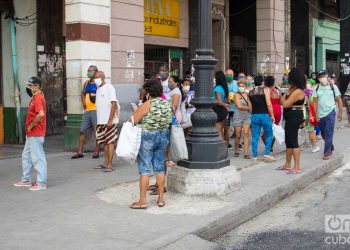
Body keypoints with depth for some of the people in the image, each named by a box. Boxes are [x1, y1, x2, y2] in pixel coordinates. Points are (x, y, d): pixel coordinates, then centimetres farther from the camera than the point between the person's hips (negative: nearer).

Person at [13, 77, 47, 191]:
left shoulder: (38, 97, -17)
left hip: (36, 134, -11)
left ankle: (41, 183, 1)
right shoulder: (35, 97, 14)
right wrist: (29, 127, 11)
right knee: (26, 156, 18)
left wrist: (31, 125, -20)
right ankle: (26, 179, 29)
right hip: (31, 133, 11)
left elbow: (41, 114, -32)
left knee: (37, 157, -5)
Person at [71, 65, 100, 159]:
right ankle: (80, 152, 11)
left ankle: (96, 151, 6)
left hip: (95, 110, -7)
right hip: (87, 110, 7)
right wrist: (83, 102, 15)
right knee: (82, 131, 6)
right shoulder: (86, 83, 16)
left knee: (97, 131, -1)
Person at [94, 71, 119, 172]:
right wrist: (98, 121, 15)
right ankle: (106, 163, 18)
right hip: (101, 121, 8)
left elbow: (114, 105, -15)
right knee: (104, 142, 11)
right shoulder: (98, 89, 15)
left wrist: (110, 120, -20)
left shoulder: (109, 88, -10)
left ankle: (109, 165, -3)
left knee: (110, 141, -4)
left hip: (109, 121, -8)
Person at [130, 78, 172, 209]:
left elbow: (133, 121, -14)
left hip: (147, 137, -6)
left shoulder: (148, 105, -16)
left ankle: (142, 201, 5)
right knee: (160, 168, 13)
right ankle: (161, 199, 18)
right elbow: (169, 121, 9)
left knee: (144, 169, 1)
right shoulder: (167, 105, 2)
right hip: (163, 136, 6)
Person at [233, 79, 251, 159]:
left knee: (246, 134, -5)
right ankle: (236, 151, 21)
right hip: (238, 116, -3)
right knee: (238, 136, 3)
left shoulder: (247, 94, 10)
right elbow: (239, 106, -16)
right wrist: (247, 108, -4)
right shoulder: (237, 95, -4)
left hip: (247, 116, 3)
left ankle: (246, 153, -7)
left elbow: (250, 106, 12)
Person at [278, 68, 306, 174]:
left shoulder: (297, 91, -20)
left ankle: (297, 167, -4)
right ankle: (287, 165, 27)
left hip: (294, 117, -10)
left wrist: (283, 97, -2)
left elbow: (285, 104, -18)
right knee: (288, 141, 16)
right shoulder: (293, 89, 10)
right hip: (291, 117, 10)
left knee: (293, 141, -8)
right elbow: (285, 102, 9)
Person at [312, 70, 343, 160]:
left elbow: (339, 100, 2)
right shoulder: (316, 88, 3)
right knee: (323, 134, 15)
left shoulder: (333, 87, -2)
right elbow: (315, 102, 3)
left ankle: (326, 153, -1)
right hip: (320, 114, 4)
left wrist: (340, 112, -2)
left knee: (328, 134, -7)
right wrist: (316, 115, -2)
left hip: (330, 113, -3)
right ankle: (331, 148, 37)